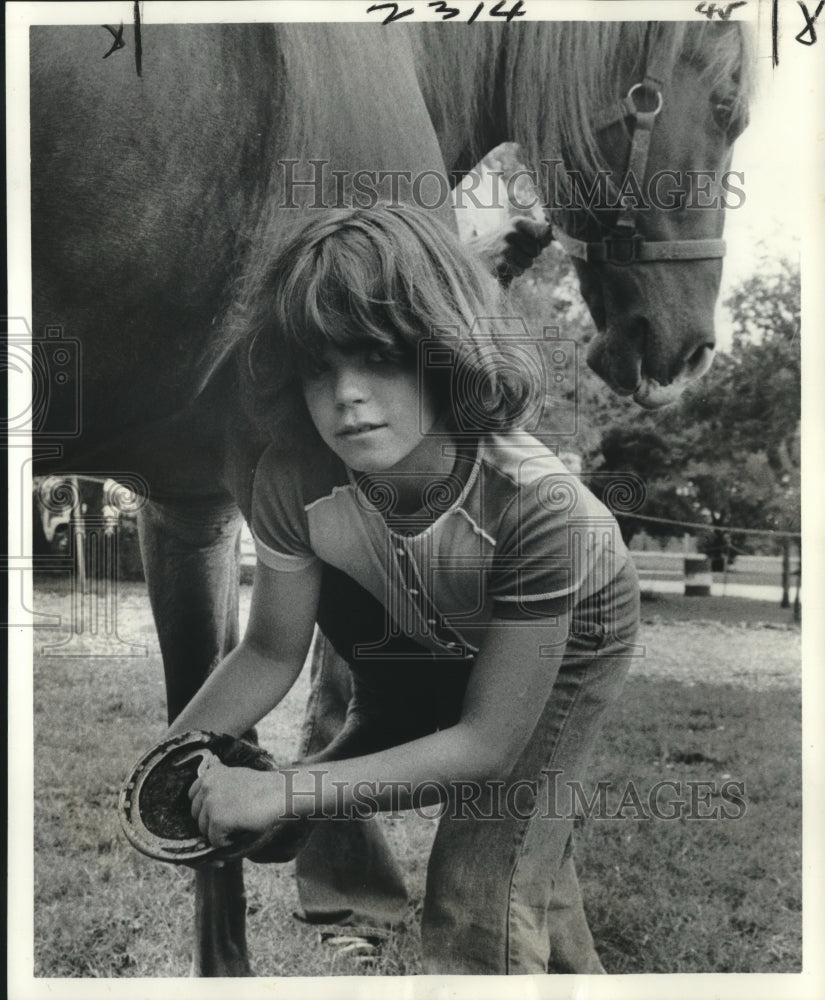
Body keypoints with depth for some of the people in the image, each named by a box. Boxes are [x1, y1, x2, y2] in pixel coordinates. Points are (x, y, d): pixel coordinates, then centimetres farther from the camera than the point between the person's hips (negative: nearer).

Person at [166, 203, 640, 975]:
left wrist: (284, 790, -33)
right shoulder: (293, 477, -30)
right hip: (429, 637, 5)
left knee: (480, 899, -17)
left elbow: (487, 741, -30)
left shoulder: (536, 500, -40)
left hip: (564, 633, -4)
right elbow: (271, 653, -13)